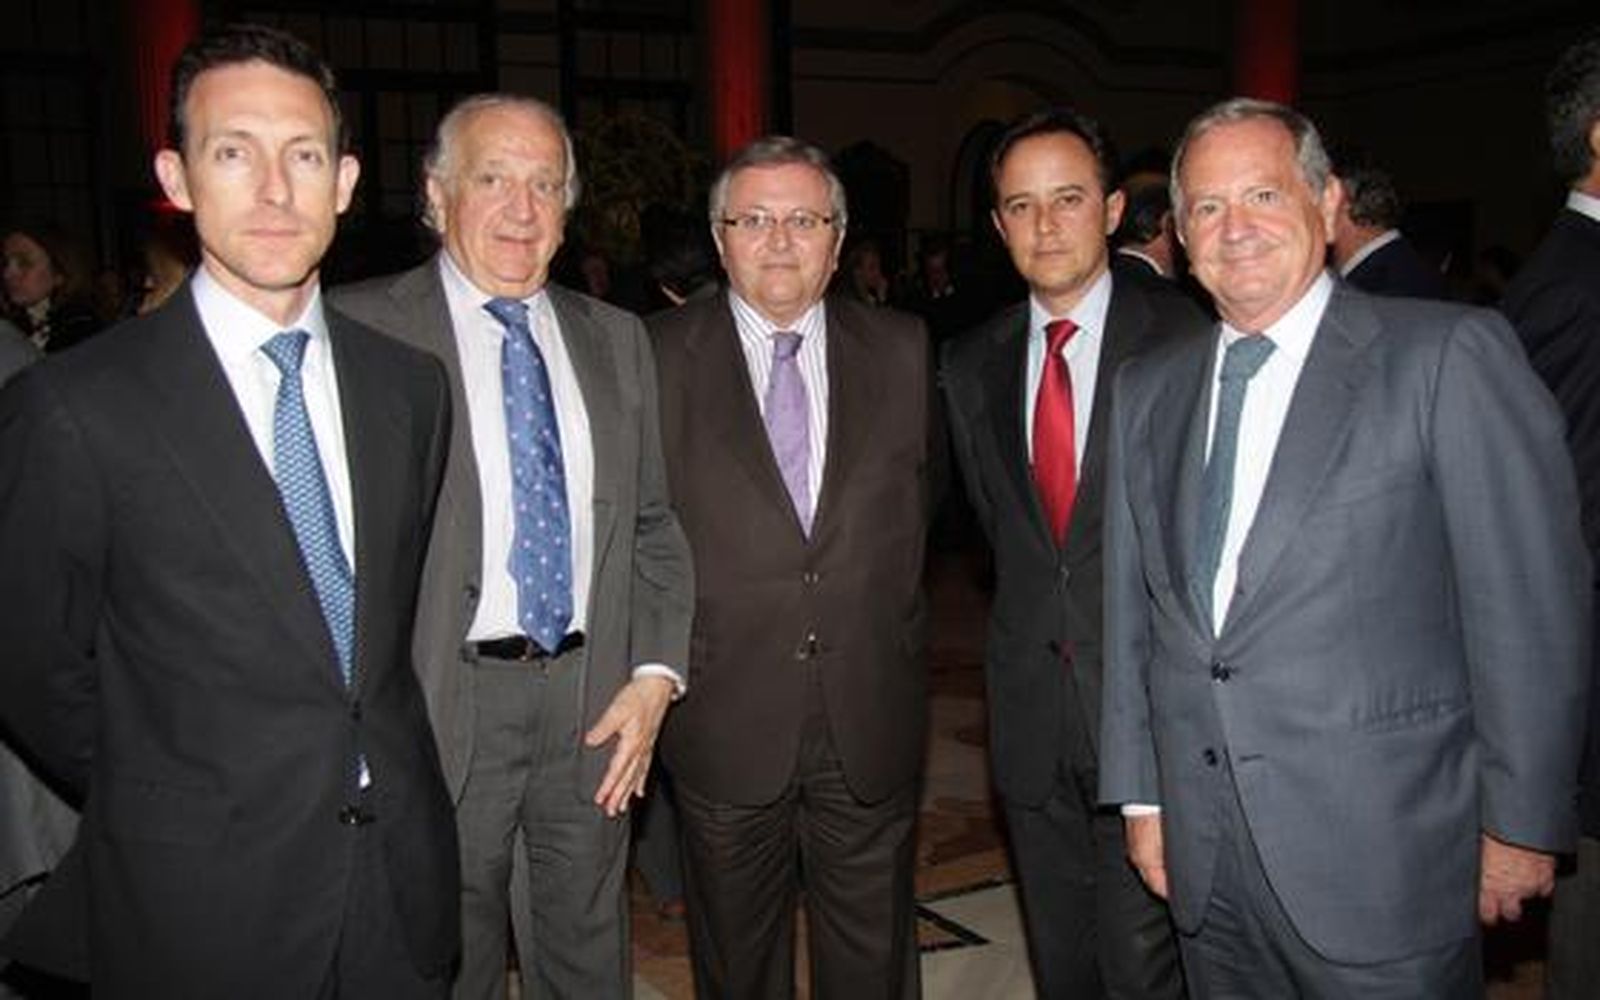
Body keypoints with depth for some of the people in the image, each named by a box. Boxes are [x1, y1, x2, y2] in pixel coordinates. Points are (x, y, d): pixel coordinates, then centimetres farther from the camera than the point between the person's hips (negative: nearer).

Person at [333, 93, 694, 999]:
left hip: (594, 701, 4)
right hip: (441, 710, -3)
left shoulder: (617, 340, 10)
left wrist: (655, 675, 0)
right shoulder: (363, 331, -5)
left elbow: (653, 524, 11)